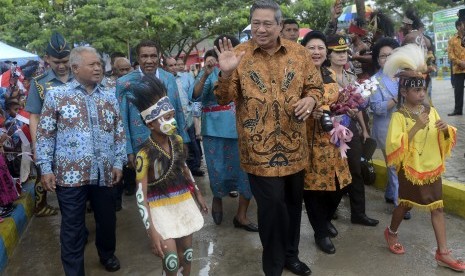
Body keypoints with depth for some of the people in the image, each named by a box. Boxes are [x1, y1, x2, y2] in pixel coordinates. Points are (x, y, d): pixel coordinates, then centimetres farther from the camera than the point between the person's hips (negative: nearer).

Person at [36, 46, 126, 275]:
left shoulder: (110, 97, 10)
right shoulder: (56, 95, 1)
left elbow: (119, 132, 12)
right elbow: (45, 134, 0)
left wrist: (119, 162, 4)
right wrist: (46, 168, -6)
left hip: (104, 173, 3)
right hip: (70, 173, -3)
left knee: (107, 219, 17)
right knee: (73, 227, 6)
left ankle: (107, 254, 44)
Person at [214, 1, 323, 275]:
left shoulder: (299, 53, 3)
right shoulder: (239, 54, -3)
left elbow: (316, 86, 10)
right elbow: (224, 99, -6)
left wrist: (310, 99, -12)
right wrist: (226, 73, -25)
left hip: (294, 145, 4)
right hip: (259, 148, -3)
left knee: (293, 202, 17)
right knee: (272, 206, 1)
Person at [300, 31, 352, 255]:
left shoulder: (331, 76, 12)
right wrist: (309, 111, -28)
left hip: (331, 139, 6)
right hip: (309, 140, -6)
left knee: (338, 183, 11)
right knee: (313, 185, 2)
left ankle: (326, 219, 38)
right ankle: (321, 232, 22)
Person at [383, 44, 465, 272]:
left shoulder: (431, 111, 2)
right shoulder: (399, 116, -15)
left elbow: (444, 141, 9)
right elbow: (394, 147, -26)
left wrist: (446, 130, -14)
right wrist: (416, 126, -28)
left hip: (431, 167, 5)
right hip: (410, 168, -5)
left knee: (437, 207, 6)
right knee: (405, 204, 13)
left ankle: (442, 252, 14)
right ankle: (391, 233, 39)